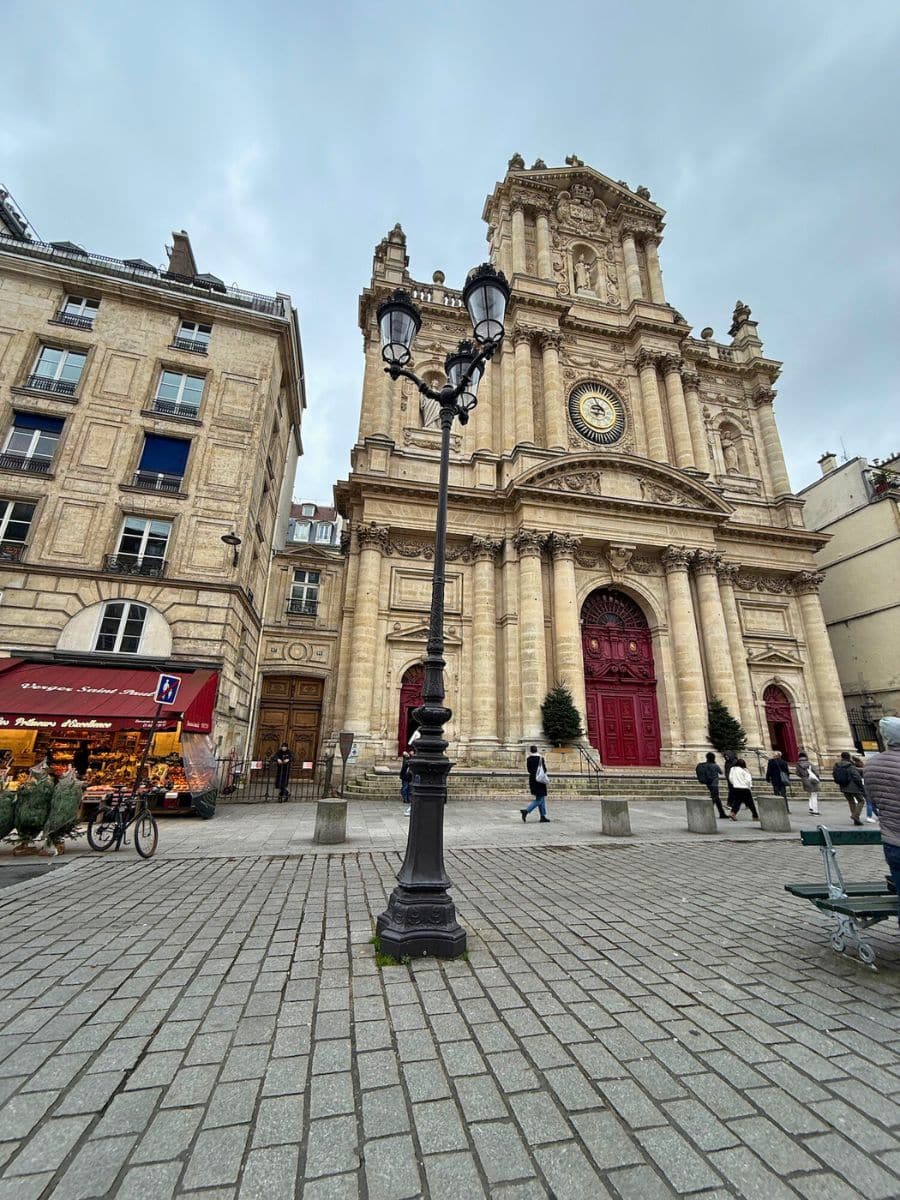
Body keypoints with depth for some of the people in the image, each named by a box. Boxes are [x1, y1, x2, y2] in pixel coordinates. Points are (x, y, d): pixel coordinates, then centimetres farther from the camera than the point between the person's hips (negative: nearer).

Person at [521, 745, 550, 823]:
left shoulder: (528, 759, 3)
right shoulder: (540, 757, -9)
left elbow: (529, 770, 5)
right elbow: (545, 769, -6)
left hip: (532, 779, 6)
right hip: (540, 780, -6)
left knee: (541, 798, 16)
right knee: (539, 799, -4)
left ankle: (543, 816, 16)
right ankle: (526, 811, -19)